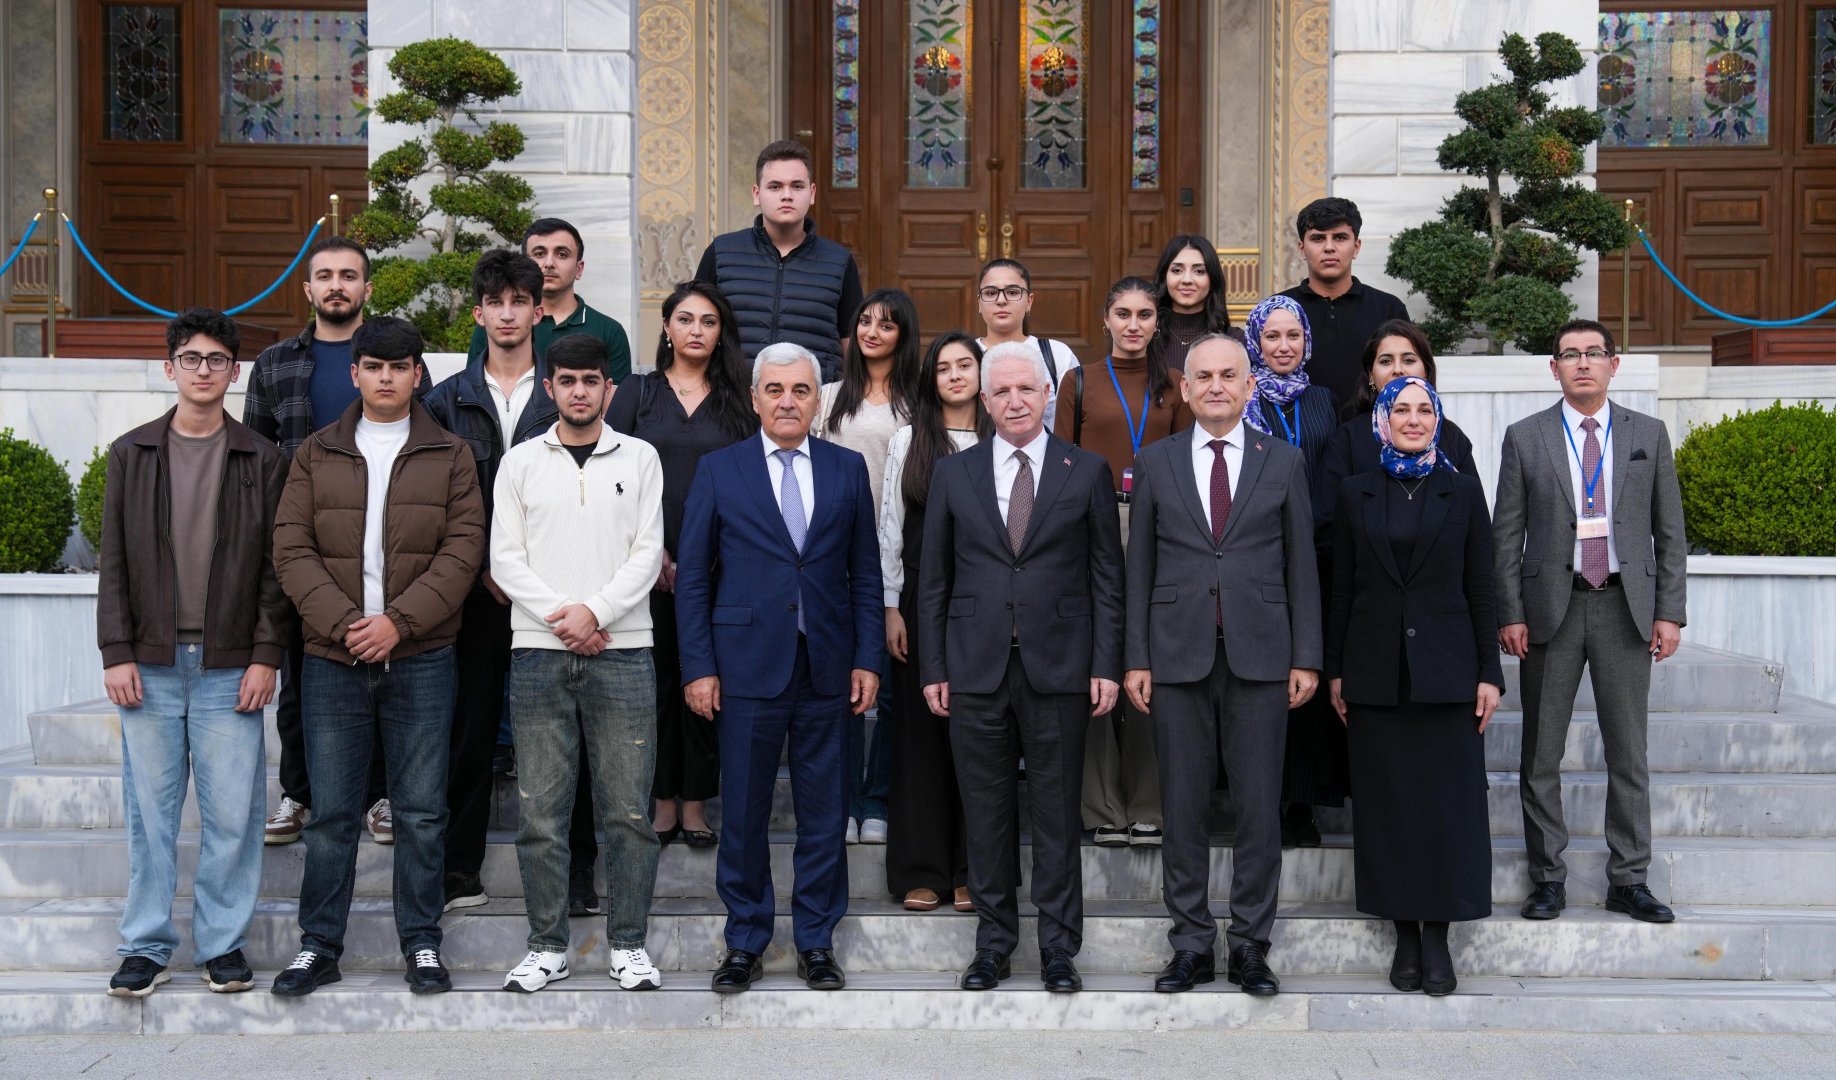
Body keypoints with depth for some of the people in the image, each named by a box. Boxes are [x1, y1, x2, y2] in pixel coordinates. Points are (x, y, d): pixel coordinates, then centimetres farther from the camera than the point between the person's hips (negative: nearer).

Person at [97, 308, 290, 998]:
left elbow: (274, 566, 3)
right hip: (150, 664, 1)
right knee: (149, 810, 5)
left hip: (230, 667, -1)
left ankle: (224, 944, 13)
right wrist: (116, 652, -2)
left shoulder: (262, 461, 5)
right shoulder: (132, 455, 8)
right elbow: (113, 562, 6)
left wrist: (266, 656, -5)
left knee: (232, 812, 0)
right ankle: (146, 946, 16)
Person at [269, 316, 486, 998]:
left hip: (421, 659, -1)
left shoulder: (450, 456, 7)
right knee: (331, 812, 5)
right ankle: (319, 946, 16)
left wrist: (398, 620, -13)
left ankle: (421, 943, 15)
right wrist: (342, 623, -11)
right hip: (333, 659, 1)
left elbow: (462, 551, -2)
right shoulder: (316, 455, 10)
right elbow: (291, 550, 2)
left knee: (421, 811, 4)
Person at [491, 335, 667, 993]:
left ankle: (628, 943, 11)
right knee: (541, 810, 3)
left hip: (623, 652, 0)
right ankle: (547, 945, 13)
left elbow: (648, 552, 2)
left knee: (628, 809, 1)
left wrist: (596, 610, -11)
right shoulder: (520, 462, 10)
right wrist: (559, 617, -9)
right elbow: (505, 557, 4)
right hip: (539, 652, 1)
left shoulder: (639, 458, 9)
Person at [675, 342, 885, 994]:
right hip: (747, 666, -1)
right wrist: (698, 666, -4)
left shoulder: (847, 469, 8)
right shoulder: (718, 470, 3)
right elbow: (693, 578, 2)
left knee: (824, 813, 7)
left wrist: (869, 659, 1)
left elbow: (865, 573, 8)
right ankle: (745, 944, 19)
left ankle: (816, 943, 19)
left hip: (826, 669, 1)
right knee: (744, 814, 5)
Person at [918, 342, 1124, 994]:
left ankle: (1058, 947, 15)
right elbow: (933, 579, 9)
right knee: (986, 813, 7)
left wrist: (1107, 665, -3)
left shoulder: (1087, 471, 5)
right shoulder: (953, 475, 8)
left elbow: (1107, 576, 4)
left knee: (1057, 813, 4)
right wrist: (932, 669, 3)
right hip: (975, 670, 2)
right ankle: (993, 941, 20)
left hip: (1058, 670, -1)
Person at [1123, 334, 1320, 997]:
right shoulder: (1155, 463, 8)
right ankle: (1192, 944, 16)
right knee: (1183, 807, 5)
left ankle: (1250, 945, 14)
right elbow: (1139, 568, 7)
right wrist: (1136, 659, 1)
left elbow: (1301, 565, 6)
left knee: (1259, 806, 3)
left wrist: (1306, 658, 0)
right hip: (1178, 656, 1)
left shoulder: (1283, 462, 7)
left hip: (1259, 655, 0)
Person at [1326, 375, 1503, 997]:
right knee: (1387, 802, 4)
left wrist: (1489, 672, -1)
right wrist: (1335, 671, 4)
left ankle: (1438, 937, 8)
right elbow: (1341, 590, 8)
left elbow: (1480, 589, 4)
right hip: (1376, 673, 1)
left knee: (1447, 801, -1)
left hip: (1446, 670, -1)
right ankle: (1405, 934, 13)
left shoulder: (1462, 492, 5)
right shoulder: (1355, 495, 7)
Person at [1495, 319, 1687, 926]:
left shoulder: (1648, 435, 8)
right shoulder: (1525, 438, 4)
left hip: (1626, 608, 1)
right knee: (1541, 754, 3)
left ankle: (1628, 880, 15)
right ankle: (1548, 879, 14)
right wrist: (1509, 614, -4)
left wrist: (1669, 612, 0)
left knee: (1628, 752, 6)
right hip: (1553, 607, -1)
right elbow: (1507, 535, 3)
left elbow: (1669, 531, 8)